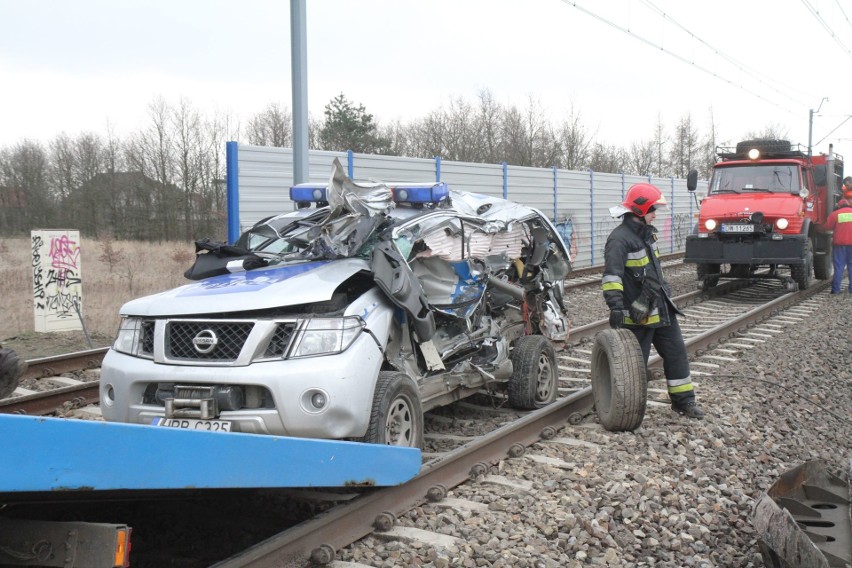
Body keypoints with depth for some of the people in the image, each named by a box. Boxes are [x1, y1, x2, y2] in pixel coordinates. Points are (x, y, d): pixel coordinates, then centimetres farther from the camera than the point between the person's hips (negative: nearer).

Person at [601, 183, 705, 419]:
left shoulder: (648, 232, 10)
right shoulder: (619, 239, -20)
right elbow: (612, 275, -30)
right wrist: (616, 305, -39)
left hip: (661, 308, 9)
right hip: (639, 313, -9)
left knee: (676, 353, 13)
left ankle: (683, 400, 24)